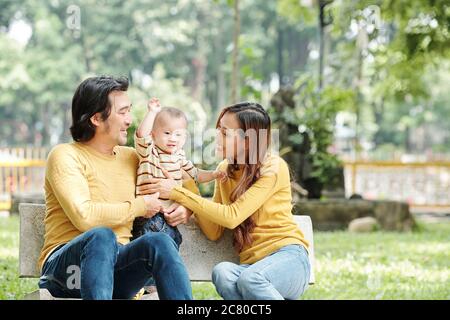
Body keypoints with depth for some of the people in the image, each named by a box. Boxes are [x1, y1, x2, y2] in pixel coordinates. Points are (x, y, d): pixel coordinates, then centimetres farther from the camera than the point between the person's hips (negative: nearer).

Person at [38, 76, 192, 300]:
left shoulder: (130, 158, 17)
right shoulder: (65, 156, -3)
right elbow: (84, 216, -19)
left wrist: (184, 206, 6)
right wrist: (139, 207, -7)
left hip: (115, 263, 5)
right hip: (65, 264, -5)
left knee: (160, 242, -26)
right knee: (101, 236, -37)